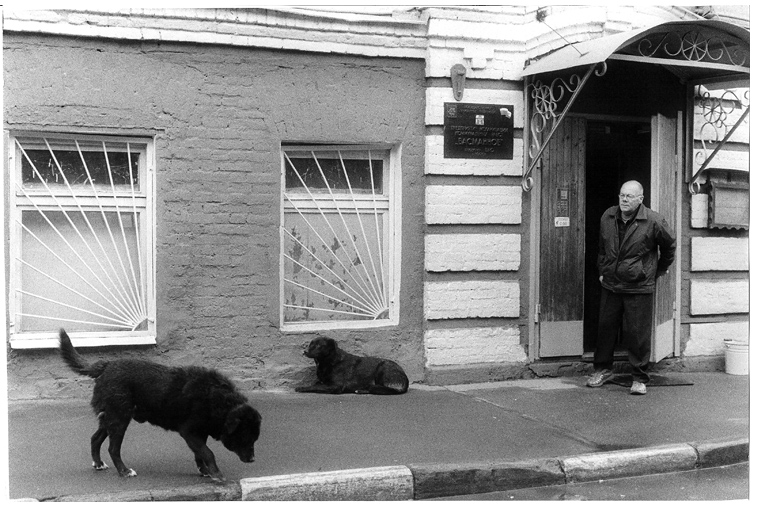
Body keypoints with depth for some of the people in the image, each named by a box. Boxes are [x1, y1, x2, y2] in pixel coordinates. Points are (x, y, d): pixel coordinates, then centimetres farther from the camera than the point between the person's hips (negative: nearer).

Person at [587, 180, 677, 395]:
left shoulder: (653, 221, -10)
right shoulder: (608, 217, 4)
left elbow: (669, 245, 7)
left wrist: (659, 270, 12)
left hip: (639, 287, -4)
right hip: (610, 285, 4)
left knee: (638, 334, -2)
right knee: (606, 327, 12)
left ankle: (640, 379, 9)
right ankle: (602, 369, 28)